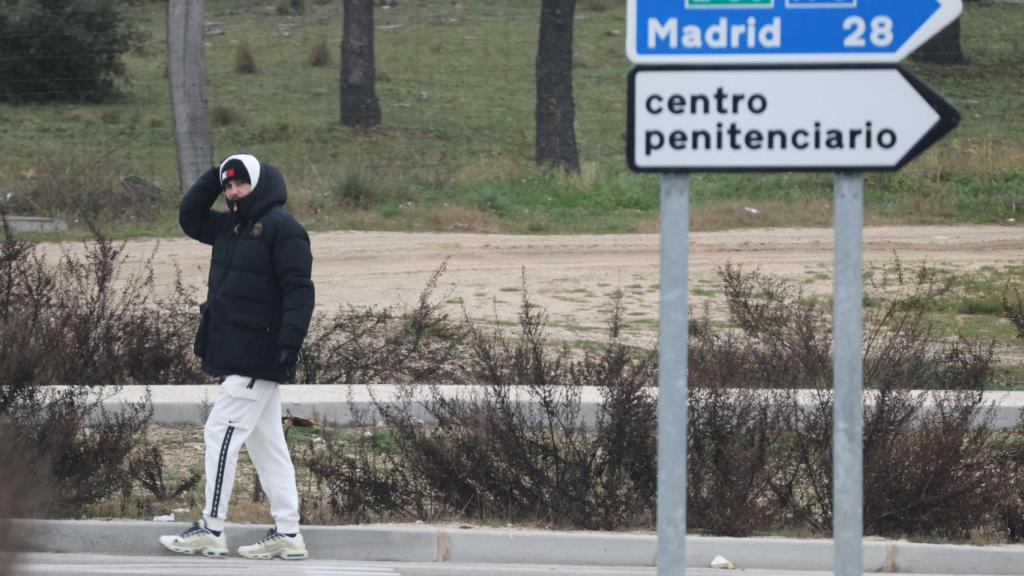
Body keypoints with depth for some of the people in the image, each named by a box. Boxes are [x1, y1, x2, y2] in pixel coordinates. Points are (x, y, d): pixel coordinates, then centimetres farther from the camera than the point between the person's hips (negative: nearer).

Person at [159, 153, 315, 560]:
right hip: (236, 354, 9)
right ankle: (287, 534, 11)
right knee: (266, 443, 9)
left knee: (222, 433, -8)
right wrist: (215, 175, 13)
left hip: (259, 355, -9)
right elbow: (190, 218, 26)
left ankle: (211, 530, -5)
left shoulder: (281, 228, -12)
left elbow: (299, 290, -18)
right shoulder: (232, 226, 15)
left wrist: (289, 344, -26)